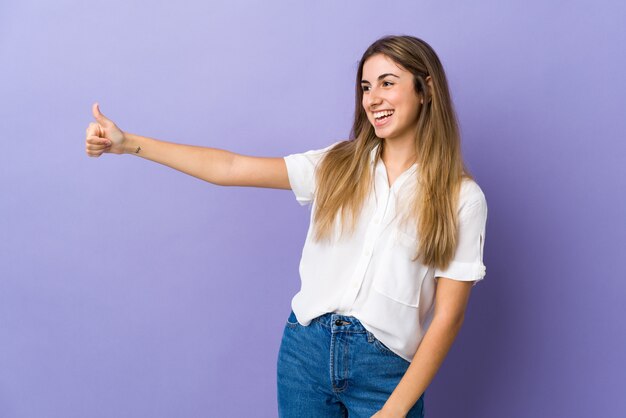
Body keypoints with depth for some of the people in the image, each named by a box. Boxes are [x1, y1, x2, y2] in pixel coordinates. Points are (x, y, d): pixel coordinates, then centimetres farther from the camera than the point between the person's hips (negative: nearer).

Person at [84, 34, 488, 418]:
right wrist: (129, 143, -9)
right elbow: (229, 168, -3)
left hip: (385, 367, -2)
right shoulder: (336, 166, 1)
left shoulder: (461, 197, -7)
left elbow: (448, 315, -8)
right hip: (306, 348, 3)